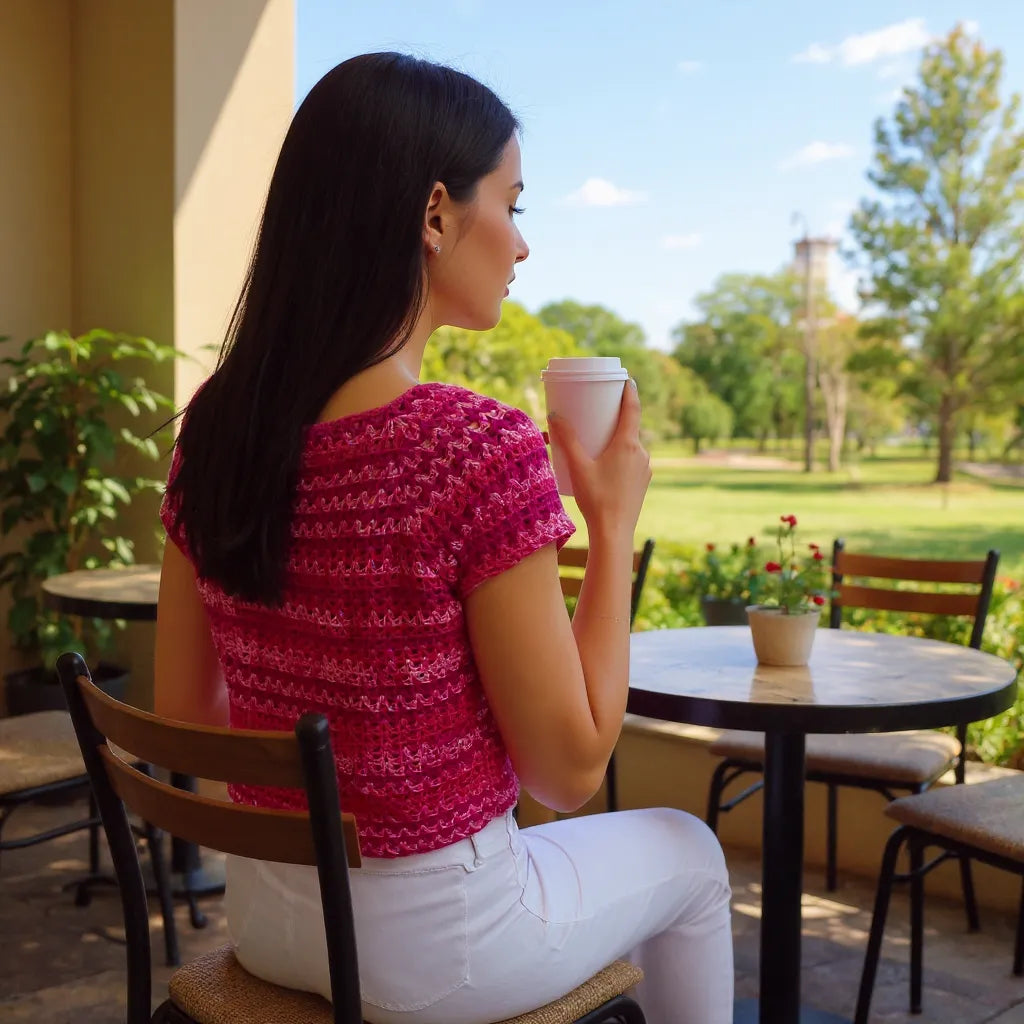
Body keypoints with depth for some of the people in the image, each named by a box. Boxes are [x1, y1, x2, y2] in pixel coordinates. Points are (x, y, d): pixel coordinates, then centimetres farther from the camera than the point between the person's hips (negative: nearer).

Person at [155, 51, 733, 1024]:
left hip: (259, 916, 6)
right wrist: (615, 521, -11)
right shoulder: (480, 448, -26)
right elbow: (569, 769, -18)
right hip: (428, 944, -6)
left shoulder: (214, 431, -6)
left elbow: (184, 713, 1)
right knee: (686, 850, 23)